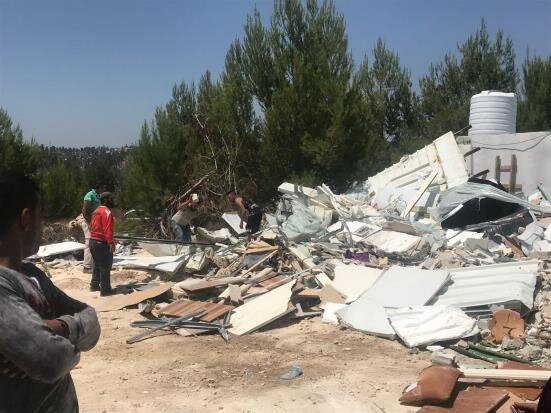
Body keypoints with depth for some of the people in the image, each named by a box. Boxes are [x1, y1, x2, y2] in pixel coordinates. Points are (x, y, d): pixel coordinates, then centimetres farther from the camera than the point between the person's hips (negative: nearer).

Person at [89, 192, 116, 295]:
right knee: (105, 267, -2)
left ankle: (94, 285, 28)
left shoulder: (96, 211, 15)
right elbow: (107, 229, -24)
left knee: (97, 265, 21)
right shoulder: (106, 211, -15)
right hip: (102, 242, -10)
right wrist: (111, 243, -26)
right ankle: (105, 289, 1)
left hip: (93, 241, 10)